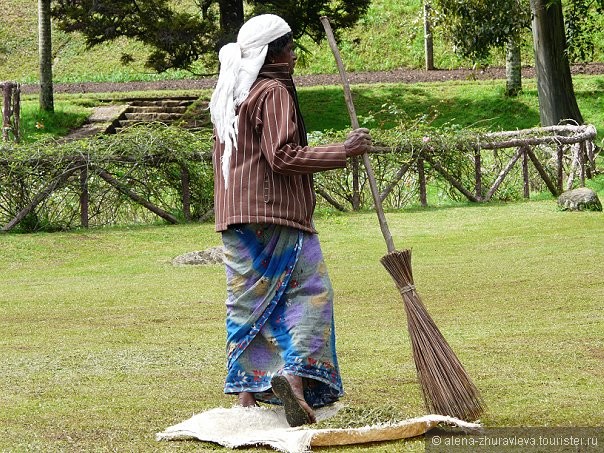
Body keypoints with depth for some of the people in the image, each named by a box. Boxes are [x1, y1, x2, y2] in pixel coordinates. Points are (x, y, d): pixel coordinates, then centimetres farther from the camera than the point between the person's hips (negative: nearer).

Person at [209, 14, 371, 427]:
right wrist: (343, 151, -15)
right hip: (274, 212, -8)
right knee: (308, 290, -6)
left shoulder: (231, 97, 19)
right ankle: (296, 375, -23)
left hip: (235, 215, 8)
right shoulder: (273, 92, -9)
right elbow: (282, 156, -18)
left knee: (248, 302, 8)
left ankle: (247, 393, 5)